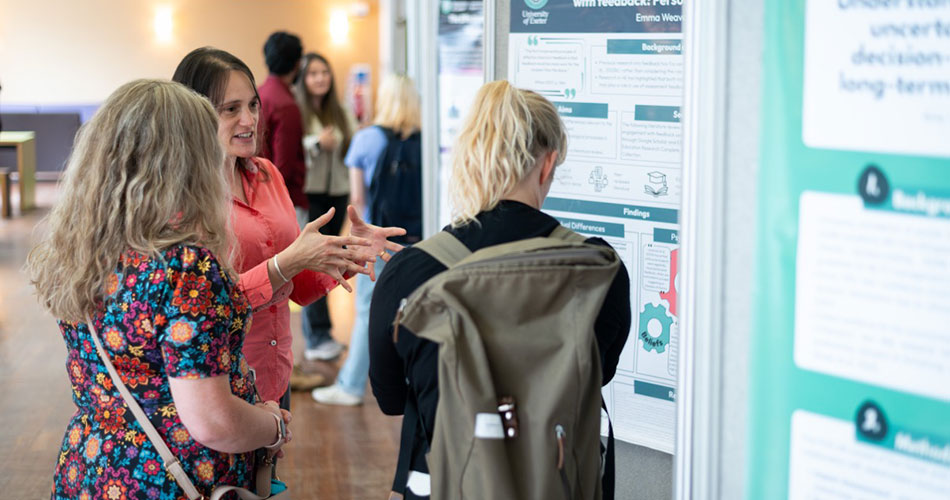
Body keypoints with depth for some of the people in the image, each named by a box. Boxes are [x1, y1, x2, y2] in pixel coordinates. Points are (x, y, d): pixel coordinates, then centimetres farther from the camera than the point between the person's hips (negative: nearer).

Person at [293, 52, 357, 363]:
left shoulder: (340, 113, 13)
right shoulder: (295, 110, -5)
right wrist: (316, 142, -26)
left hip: (338, 193, 6)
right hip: (309, 194, -6)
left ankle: (313, 333, 19)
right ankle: (318, 339, -7)